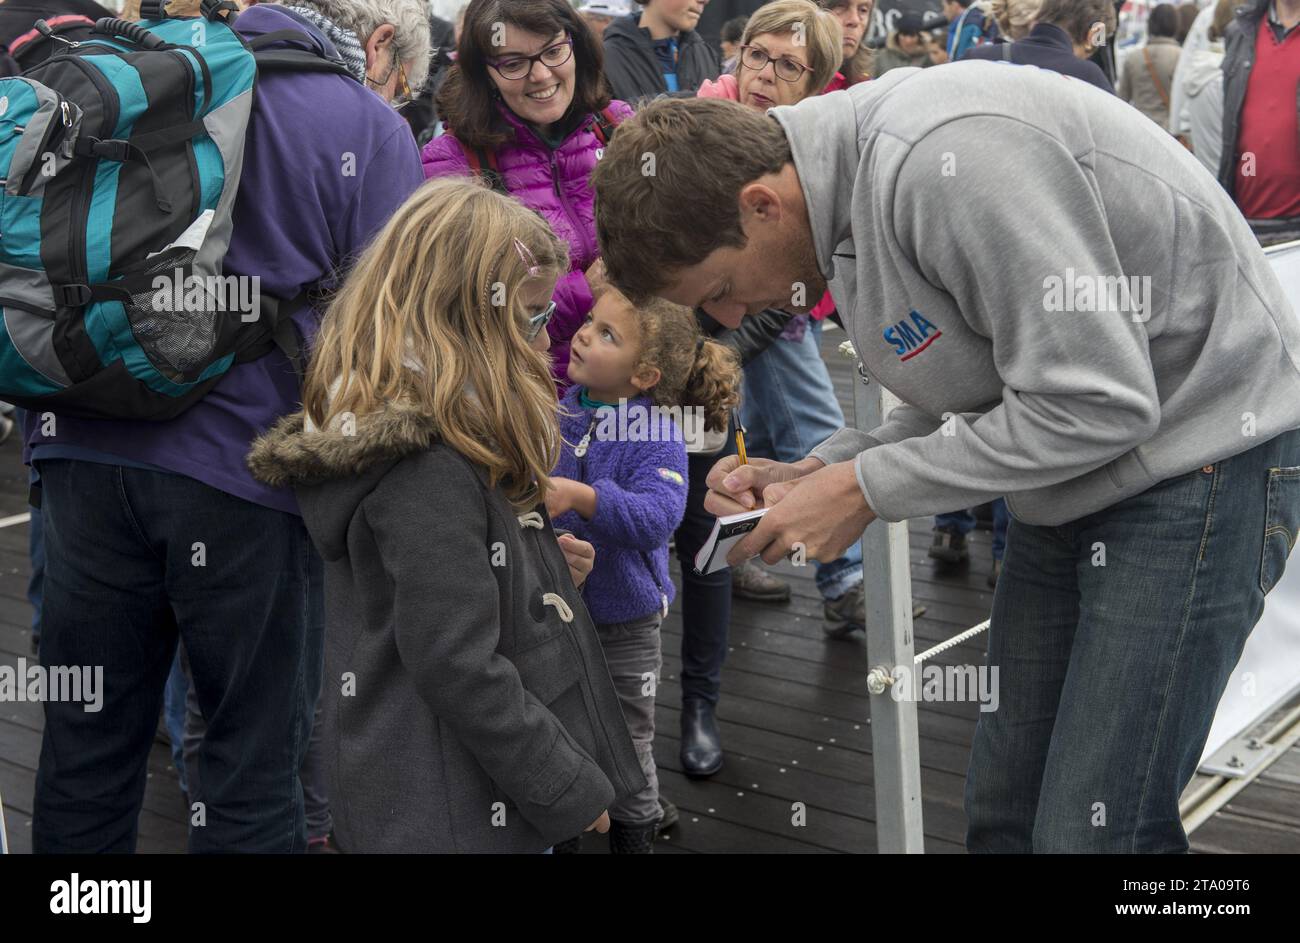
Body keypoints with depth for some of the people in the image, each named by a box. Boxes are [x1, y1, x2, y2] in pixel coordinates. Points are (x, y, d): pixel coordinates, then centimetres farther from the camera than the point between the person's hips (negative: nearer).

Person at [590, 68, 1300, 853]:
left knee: (1090, 830, -8)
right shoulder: (850, 186, 2)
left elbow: (1097, 403, -26)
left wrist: (867, 490, -20)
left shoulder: (946, 160, -28)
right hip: (1079, 480, 9)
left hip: (1197, 452, -9)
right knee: (1004, 805, 11)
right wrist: (819, 474, -5)